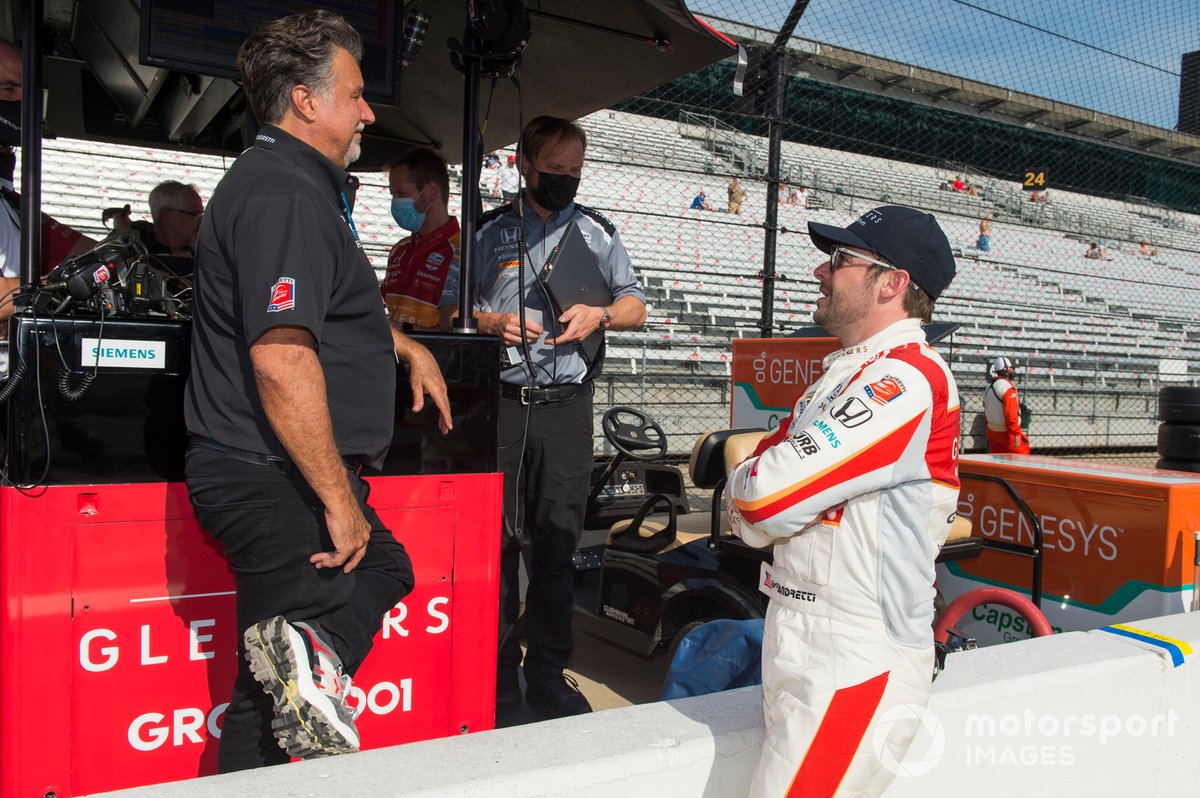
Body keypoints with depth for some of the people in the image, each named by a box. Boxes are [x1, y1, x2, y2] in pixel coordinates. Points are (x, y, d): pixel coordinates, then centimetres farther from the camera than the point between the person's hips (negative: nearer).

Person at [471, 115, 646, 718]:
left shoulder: (596, 232, 14)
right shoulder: (490, 232, 10)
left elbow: (636, 305, 16)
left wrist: (600, 314, -5)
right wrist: (495, 323, -10)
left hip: (566, 403, 1)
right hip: (500, 402, -1)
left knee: (557, 542, 3)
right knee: (496, 538, 1)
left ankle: (547, 676, 16)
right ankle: (496, 674, 15)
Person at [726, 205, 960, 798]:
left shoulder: (907, 381, -18)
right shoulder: (845, 374, 14)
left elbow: (768, 495, -24)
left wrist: (744, 483, -2)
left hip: (854, 672, -9)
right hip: (801, 658, 9)